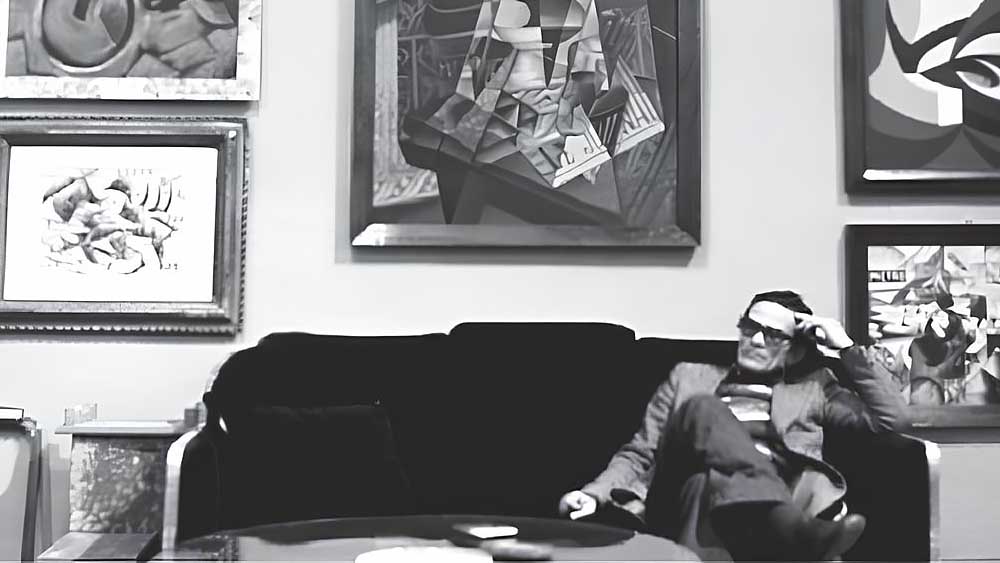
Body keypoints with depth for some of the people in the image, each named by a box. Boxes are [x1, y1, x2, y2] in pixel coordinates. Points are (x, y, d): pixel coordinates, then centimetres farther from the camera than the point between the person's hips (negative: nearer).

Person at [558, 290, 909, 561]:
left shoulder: (811, 389, 29)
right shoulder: (691, 379, 29)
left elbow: (892, 420, 20)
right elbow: (640, 454, 23)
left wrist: (847, 347, 17)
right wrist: (595, 493, 3)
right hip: (693, 499, 0)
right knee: (704, 407, -31)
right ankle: (790, 530, -52)